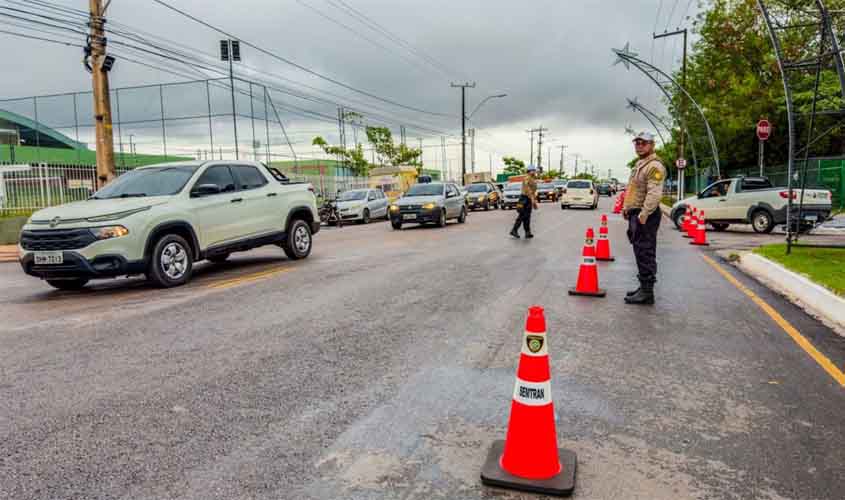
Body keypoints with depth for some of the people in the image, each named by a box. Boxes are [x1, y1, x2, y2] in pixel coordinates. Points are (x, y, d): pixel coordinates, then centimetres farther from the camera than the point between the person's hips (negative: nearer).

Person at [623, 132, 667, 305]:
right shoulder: (639, 164, 19)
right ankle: (644, 287, 24)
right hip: (635, 213, 10)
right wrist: (627, 207, 22)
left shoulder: (654, 166, -14)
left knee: (645, 253, -9)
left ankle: (647, 292, -5)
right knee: (640, 253, 15)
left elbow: (654, 193, -24)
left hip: (645, 215, -10)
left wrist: (644, 213, -27)